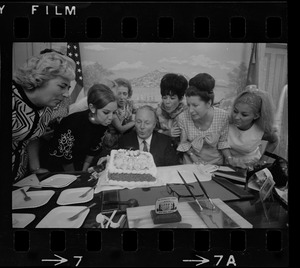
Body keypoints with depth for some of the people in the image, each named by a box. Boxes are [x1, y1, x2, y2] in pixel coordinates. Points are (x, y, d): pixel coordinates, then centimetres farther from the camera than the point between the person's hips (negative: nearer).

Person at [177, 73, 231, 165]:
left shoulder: (222, 116, -16)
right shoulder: (183, 118, -18)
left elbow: (223, 141, -1)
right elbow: (183, 143, -2)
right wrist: (192, 155, -15)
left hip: (215, 162, 1)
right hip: (191, 162, -1)